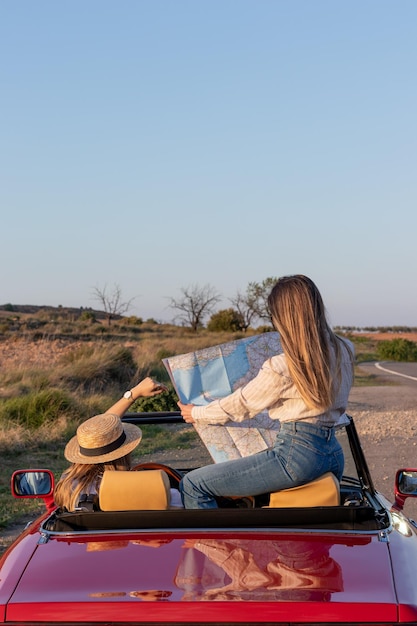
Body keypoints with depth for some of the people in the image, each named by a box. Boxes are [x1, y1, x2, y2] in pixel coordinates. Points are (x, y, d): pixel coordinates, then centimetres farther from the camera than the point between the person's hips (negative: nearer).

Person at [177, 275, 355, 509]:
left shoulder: (282, 367, -16)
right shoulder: (345, 350, 3)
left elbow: (241, 405, -3)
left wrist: (195, 413, 15)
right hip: (335, 454, 9)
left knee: (193, 485, -7)